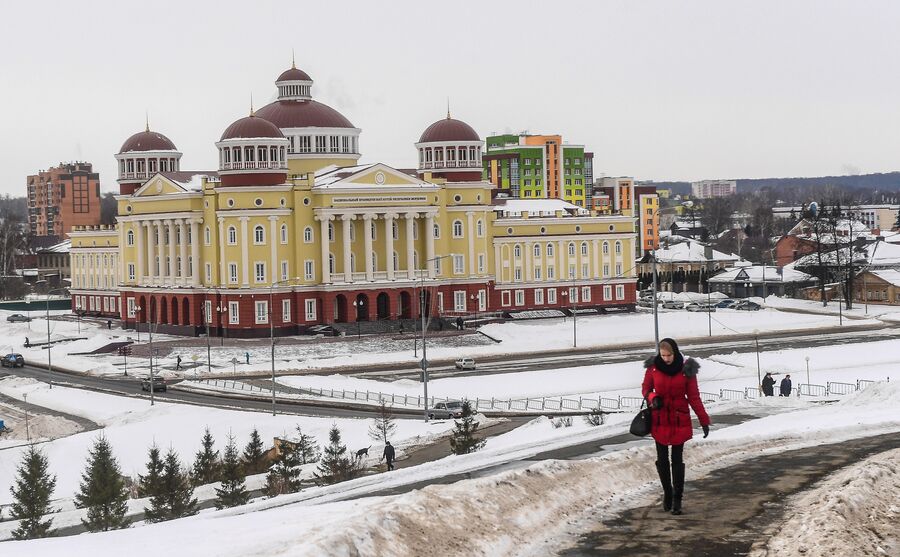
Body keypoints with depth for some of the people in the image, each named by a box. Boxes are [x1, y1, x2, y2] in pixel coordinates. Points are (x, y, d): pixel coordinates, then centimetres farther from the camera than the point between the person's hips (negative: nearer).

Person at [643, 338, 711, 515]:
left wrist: (704, 421, -7)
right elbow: (645, 388, 7)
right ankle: (667, 492, 24)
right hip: (659, 420, 2)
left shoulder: (686, 369, -8)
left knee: (677, 459, -1)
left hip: (679, 420, -1)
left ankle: (677, 499, 5)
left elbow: (694, 397, -4)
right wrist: (652, 398, -17)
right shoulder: (653, 367, -6)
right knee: (662, 459, 7)